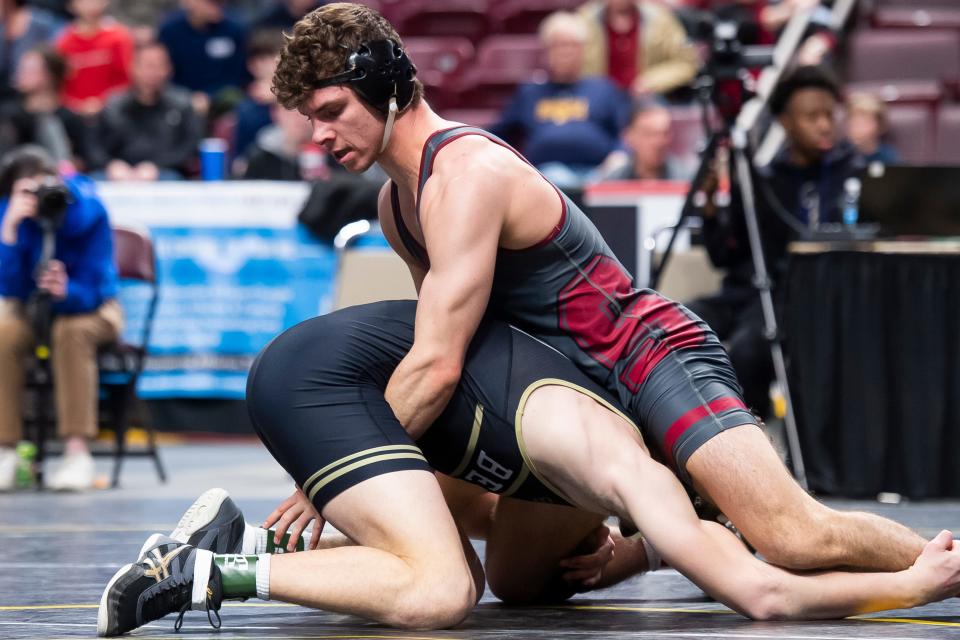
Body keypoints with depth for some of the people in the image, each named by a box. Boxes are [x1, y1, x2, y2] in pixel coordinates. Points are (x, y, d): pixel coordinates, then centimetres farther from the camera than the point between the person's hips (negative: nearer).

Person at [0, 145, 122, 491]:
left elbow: (92, 291, -22)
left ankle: (78, 453, -36)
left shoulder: (87, 211, -22)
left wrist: (66, 292, -45)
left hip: (88, 307, -2)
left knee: (71, 332, -36)